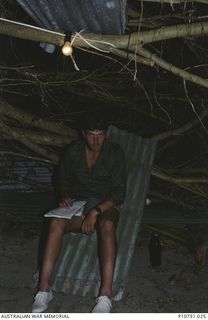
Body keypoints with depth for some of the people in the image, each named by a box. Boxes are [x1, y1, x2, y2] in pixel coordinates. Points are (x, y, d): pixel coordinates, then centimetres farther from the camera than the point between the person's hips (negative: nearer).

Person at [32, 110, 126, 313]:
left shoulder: (115, 153, -7)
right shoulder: (72, 151, 0)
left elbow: (119, 193, -10)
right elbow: (62, 180, 13)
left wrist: (95, 212, -23)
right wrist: (64, 196, -10)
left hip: (105, 205, -2)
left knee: (107, 225, -38)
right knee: (56, 223, -31)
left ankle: (105, 296, -42)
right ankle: (44, 289, -30)